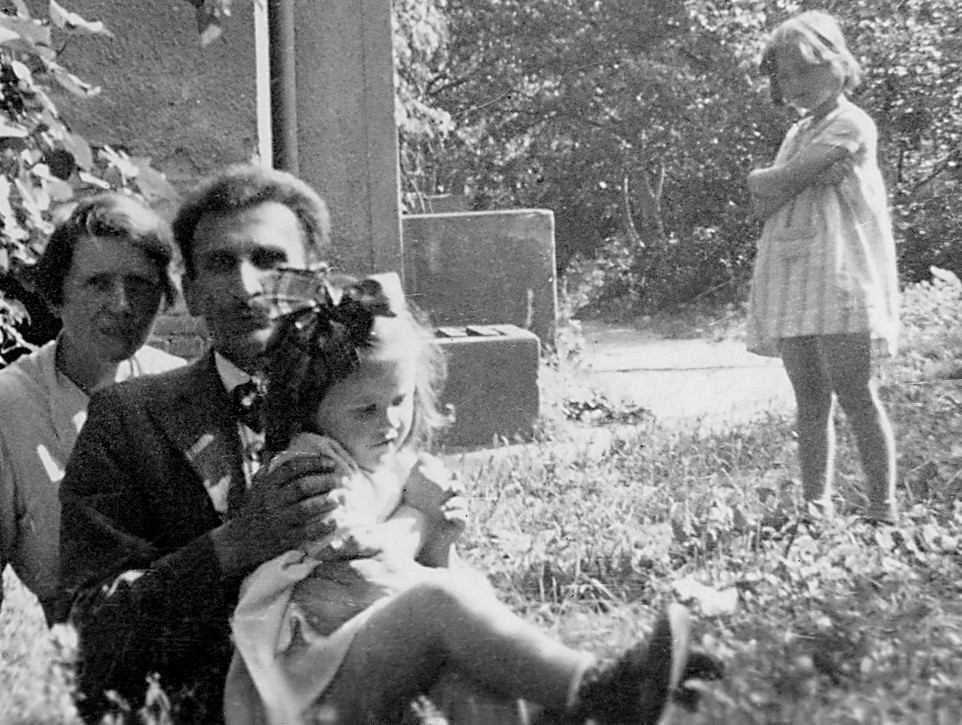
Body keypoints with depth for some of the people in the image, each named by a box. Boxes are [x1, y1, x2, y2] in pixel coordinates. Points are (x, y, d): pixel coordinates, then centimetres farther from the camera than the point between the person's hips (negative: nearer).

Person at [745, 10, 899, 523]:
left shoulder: (851, 124, -3)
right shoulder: (799, 133, 22)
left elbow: (780, 183, -15)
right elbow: (763, 207, 7)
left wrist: (761, 179, 4)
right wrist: (807, 176, -7)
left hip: (840, 282, -7)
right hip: (791, 283, 7)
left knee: (855, 395, -9)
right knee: (810, 401, 5)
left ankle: (883, 509, -7)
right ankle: (815, 508, 7)